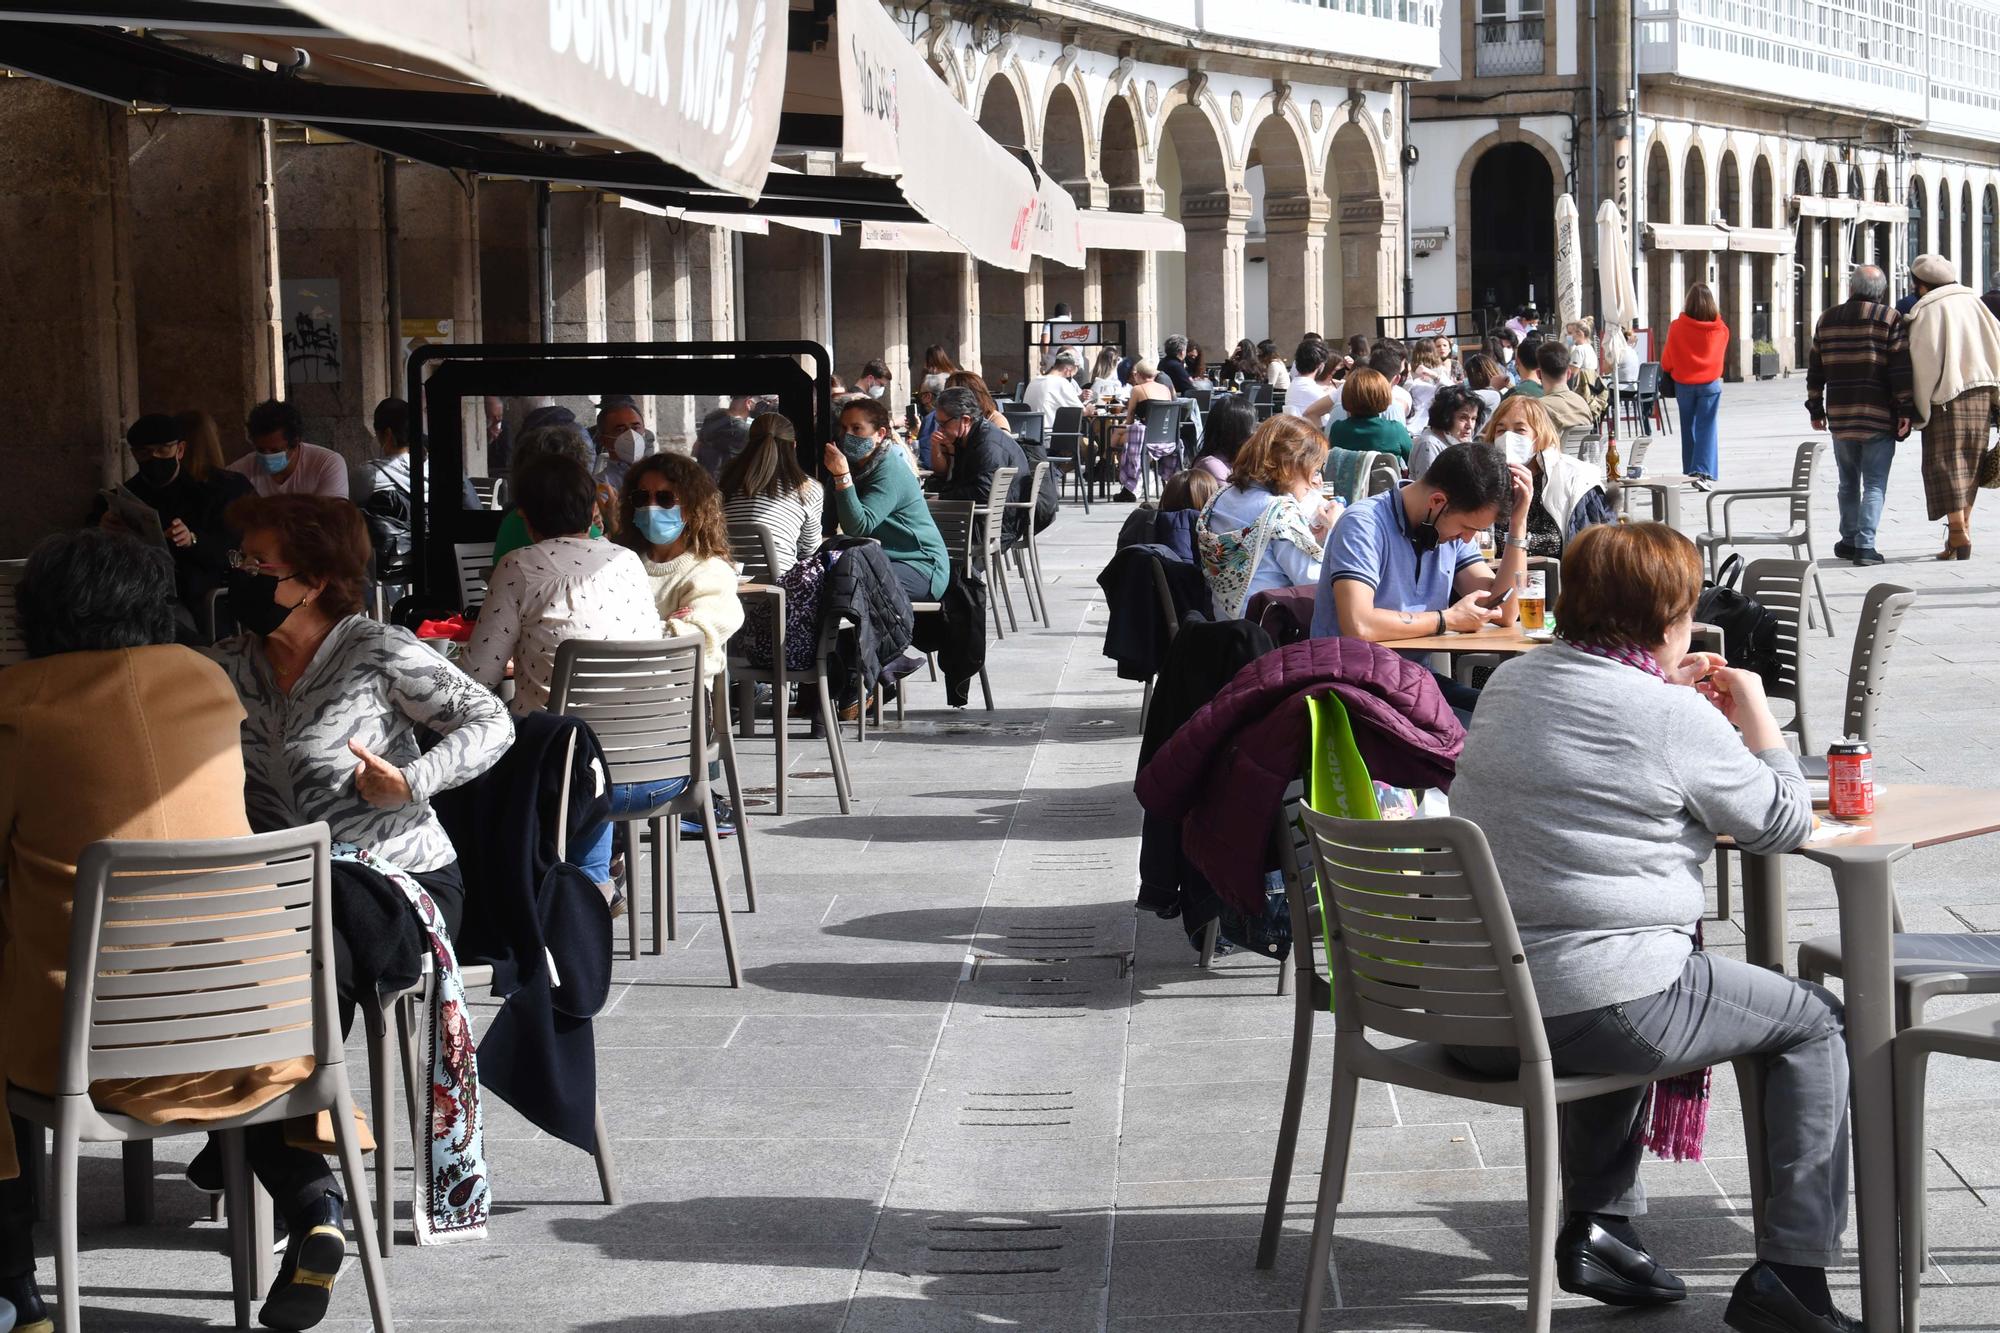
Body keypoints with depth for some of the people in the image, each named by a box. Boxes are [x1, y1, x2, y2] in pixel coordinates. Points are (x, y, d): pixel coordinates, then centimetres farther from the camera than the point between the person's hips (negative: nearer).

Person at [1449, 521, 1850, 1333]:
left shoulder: (1509, 684, 8)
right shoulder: (1677, 720, -13)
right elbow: (1784, 824, 0)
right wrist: (1753, 712, 12)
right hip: (1601, 1009, -7)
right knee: (1812, 1022, 13)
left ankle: (1595, 1226, 35)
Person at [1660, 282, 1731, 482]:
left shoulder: (1677, 327, -11)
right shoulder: (1720, 329, -6)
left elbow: (1666, 361, -1)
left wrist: (1669, 369, 21)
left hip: (1684, 384, 0)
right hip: (1710, 383, 0)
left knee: (1688, 428, 13)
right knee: (1706, 428, 0)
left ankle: (1690, 471, 19)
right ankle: (1703, 471, -14)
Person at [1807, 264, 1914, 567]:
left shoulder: (1827, 320, 8)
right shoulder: (1890, 319, -4)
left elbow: (1815, 370, 11)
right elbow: (1901, 369, -10)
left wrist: (1815, 409, 18)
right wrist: (1906, 409, -7)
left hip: (1840, 417, 4)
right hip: (1879, 417, -4)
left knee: (1848, 482, 17)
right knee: (1874, 484, -1)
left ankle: (1849, 541, 20)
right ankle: (1865, 545, -11)